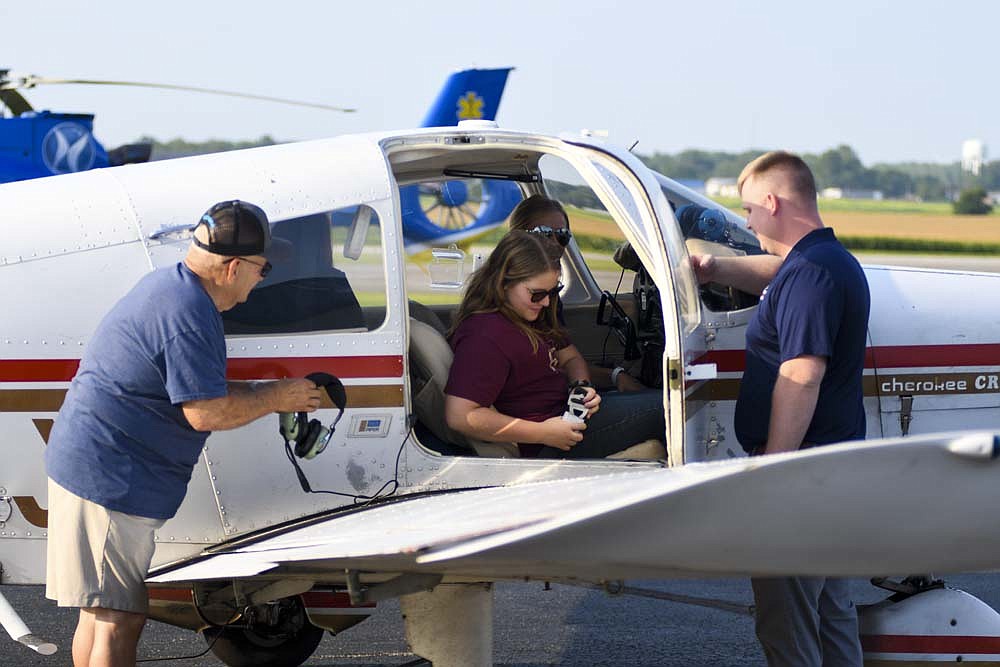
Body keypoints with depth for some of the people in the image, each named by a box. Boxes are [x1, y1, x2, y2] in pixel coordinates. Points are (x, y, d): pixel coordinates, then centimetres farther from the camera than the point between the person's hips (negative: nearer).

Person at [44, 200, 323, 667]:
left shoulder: (168, 283, 13)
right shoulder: (188, 314, -20)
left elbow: (194, 385, 22)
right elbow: (206, 412, -21)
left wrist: (267, 392, 16)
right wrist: (275, 398, -8)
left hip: (87, 466, 11)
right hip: (110, 480, -11)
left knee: (100, 613, 18)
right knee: (119, 622, -8)